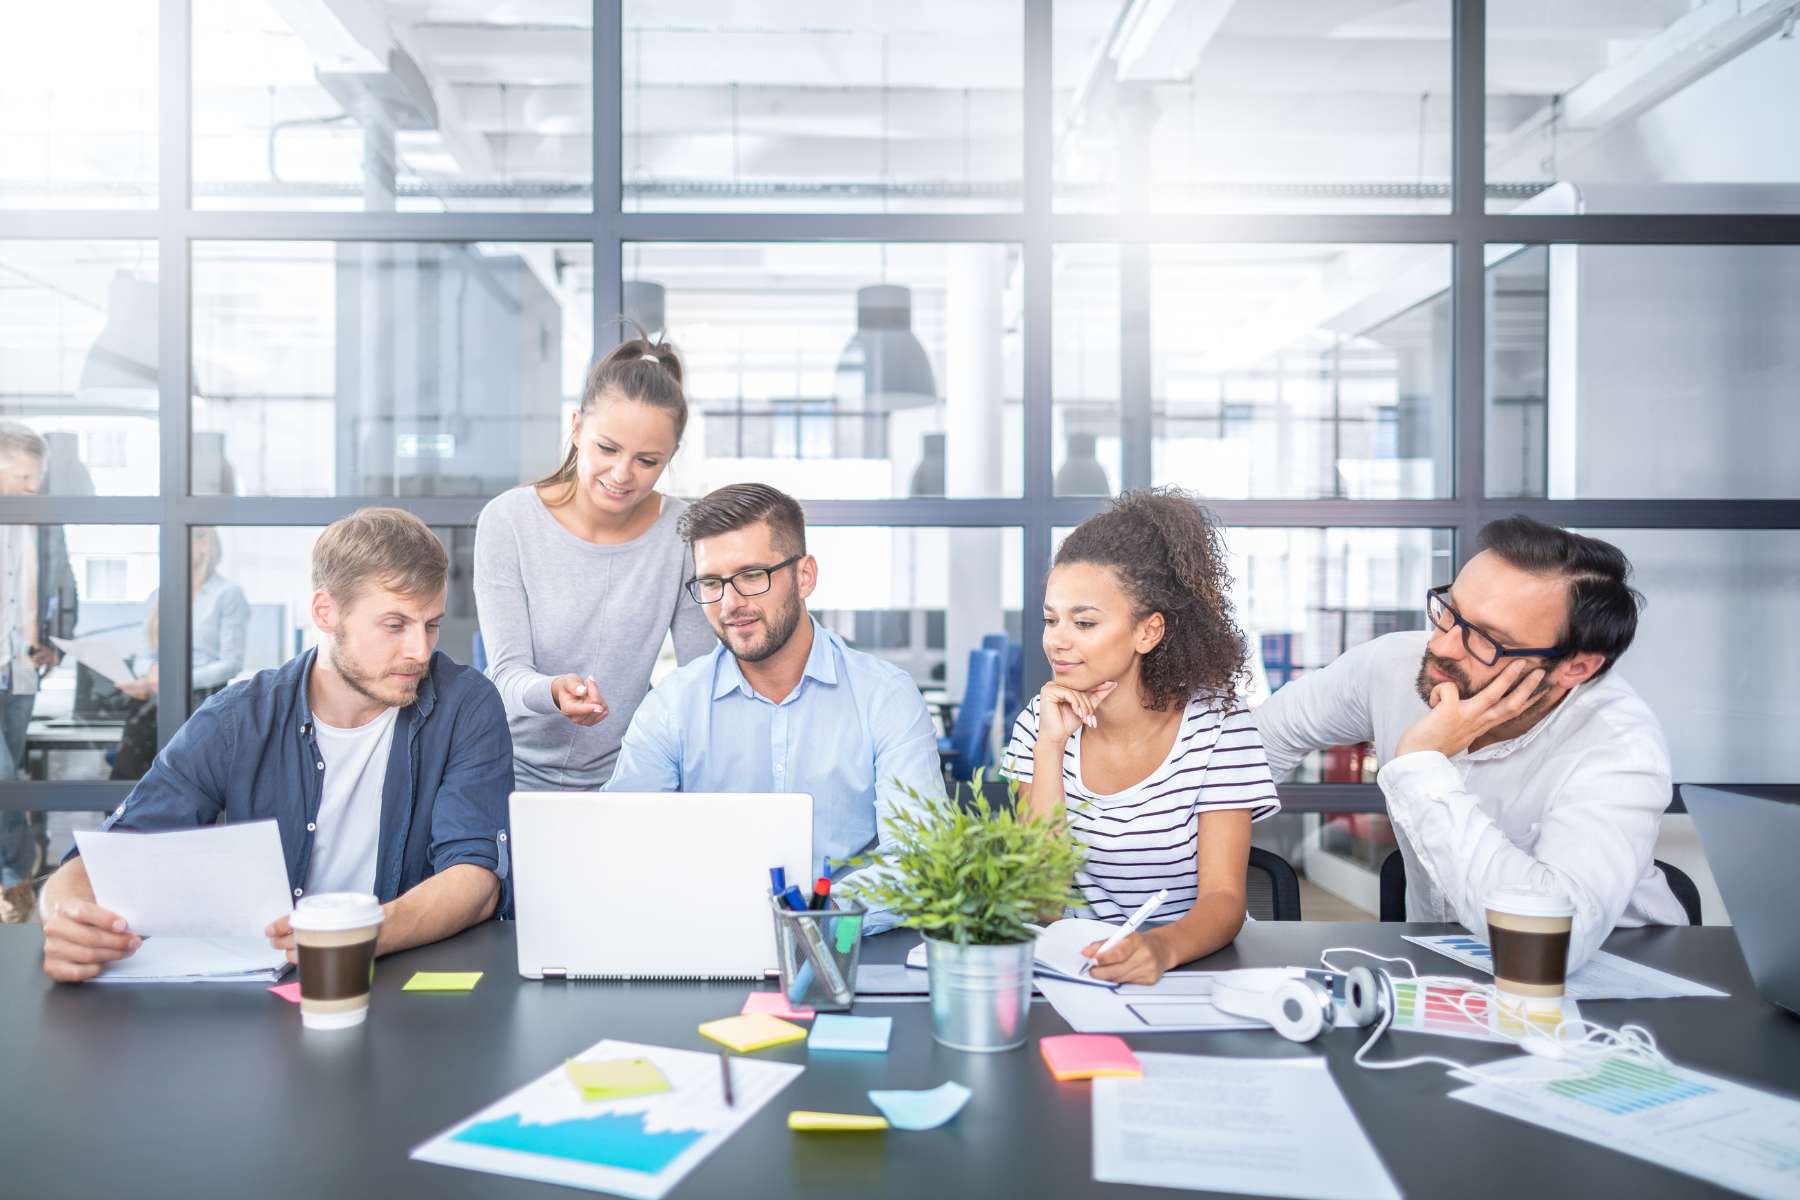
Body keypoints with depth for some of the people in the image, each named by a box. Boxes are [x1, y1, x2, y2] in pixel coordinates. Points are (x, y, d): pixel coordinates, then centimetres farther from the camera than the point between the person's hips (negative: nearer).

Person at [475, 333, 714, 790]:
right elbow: (509, 671, -12)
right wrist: (553, 691, -33)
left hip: (618, 772, 1)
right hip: (514, 770, -1)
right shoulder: (507, 521, -9)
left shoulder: (682, 533, -8)